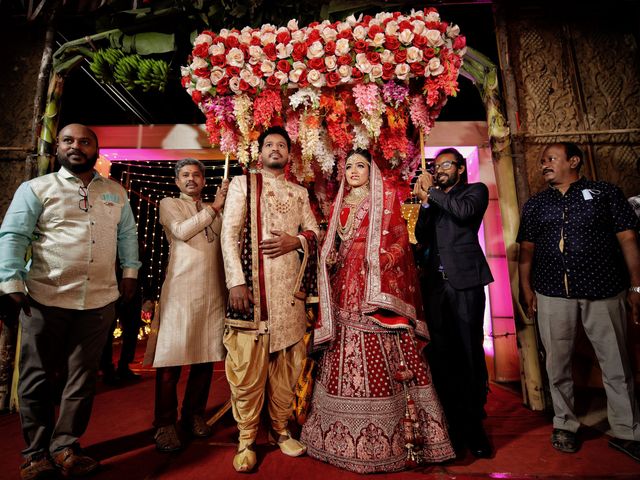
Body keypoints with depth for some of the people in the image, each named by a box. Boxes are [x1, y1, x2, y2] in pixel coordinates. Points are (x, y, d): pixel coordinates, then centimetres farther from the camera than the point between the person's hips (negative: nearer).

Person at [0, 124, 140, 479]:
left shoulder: (116, 192, 12)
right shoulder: (36, 188, 2)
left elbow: (127, 233, 15)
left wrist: (130, 272, 10)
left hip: (99, 301, 2)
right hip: (44, 299, -2)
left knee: (82, 379, 9)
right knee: (36, 378, 8)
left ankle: (65, 447, 25)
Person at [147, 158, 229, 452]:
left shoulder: (214, 210, 22)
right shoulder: (169, 204, 12)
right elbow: (182, 231, -9)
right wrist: (214, 207, -3)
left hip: (213, 291, 4)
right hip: (181, 288, -4)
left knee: (206, 356, 7)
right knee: (172, 358, -2)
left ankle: (194, 415, 23)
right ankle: (165, 424, 12)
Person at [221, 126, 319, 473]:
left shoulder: (300, 192, 19)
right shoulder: (242, 184, 8)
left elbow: (314, 231, 16)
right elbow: (229, 234, -3)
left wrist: (295, 241, -7)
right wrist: (236, 282, -13)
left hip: (290, 288, 4)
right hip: (252, 285, -3)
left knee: (286, 363, 10)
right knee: (249, 366, -1)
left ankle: (280, 430, 26)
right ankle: (246, 438, 16)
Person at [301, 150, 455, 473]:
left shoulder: (386, 197, 7)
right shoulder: (339, 205, 19)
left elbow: (401, 240, -2)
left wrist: (382, 259, -18)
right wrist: (329, 259, -3)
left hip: (379, 288, -4)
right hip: (347, 289, 4)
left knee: (384, 358, -5)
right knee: (347, 360, 5)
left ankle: (397, 431, 9)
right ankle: (350, 432, 18)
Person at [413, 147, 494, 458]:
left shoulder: (475, 191, 10)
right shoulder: (433, 201, 21)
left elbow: (465, 211, -13)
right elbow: (422, 239, 10)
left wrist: (430, 191, -3)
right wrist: (425, 200, 1)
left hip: (465, 281, -4)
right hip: (435, 284, 4)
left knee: (470, 354, 0)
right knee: (442, 356, 5)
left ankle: (474, 427, 14)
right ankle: (454, 424, 17)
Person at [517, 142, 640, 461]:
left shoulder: (605, 192, 6)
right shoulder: (534, 205, 12)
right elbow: (526, 249, 9)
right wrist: (525, 287, 1)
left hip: (604, 292, -1)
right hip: (552, 294, 2)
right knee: (557, 364, 8)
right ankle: (564, 425, 24)